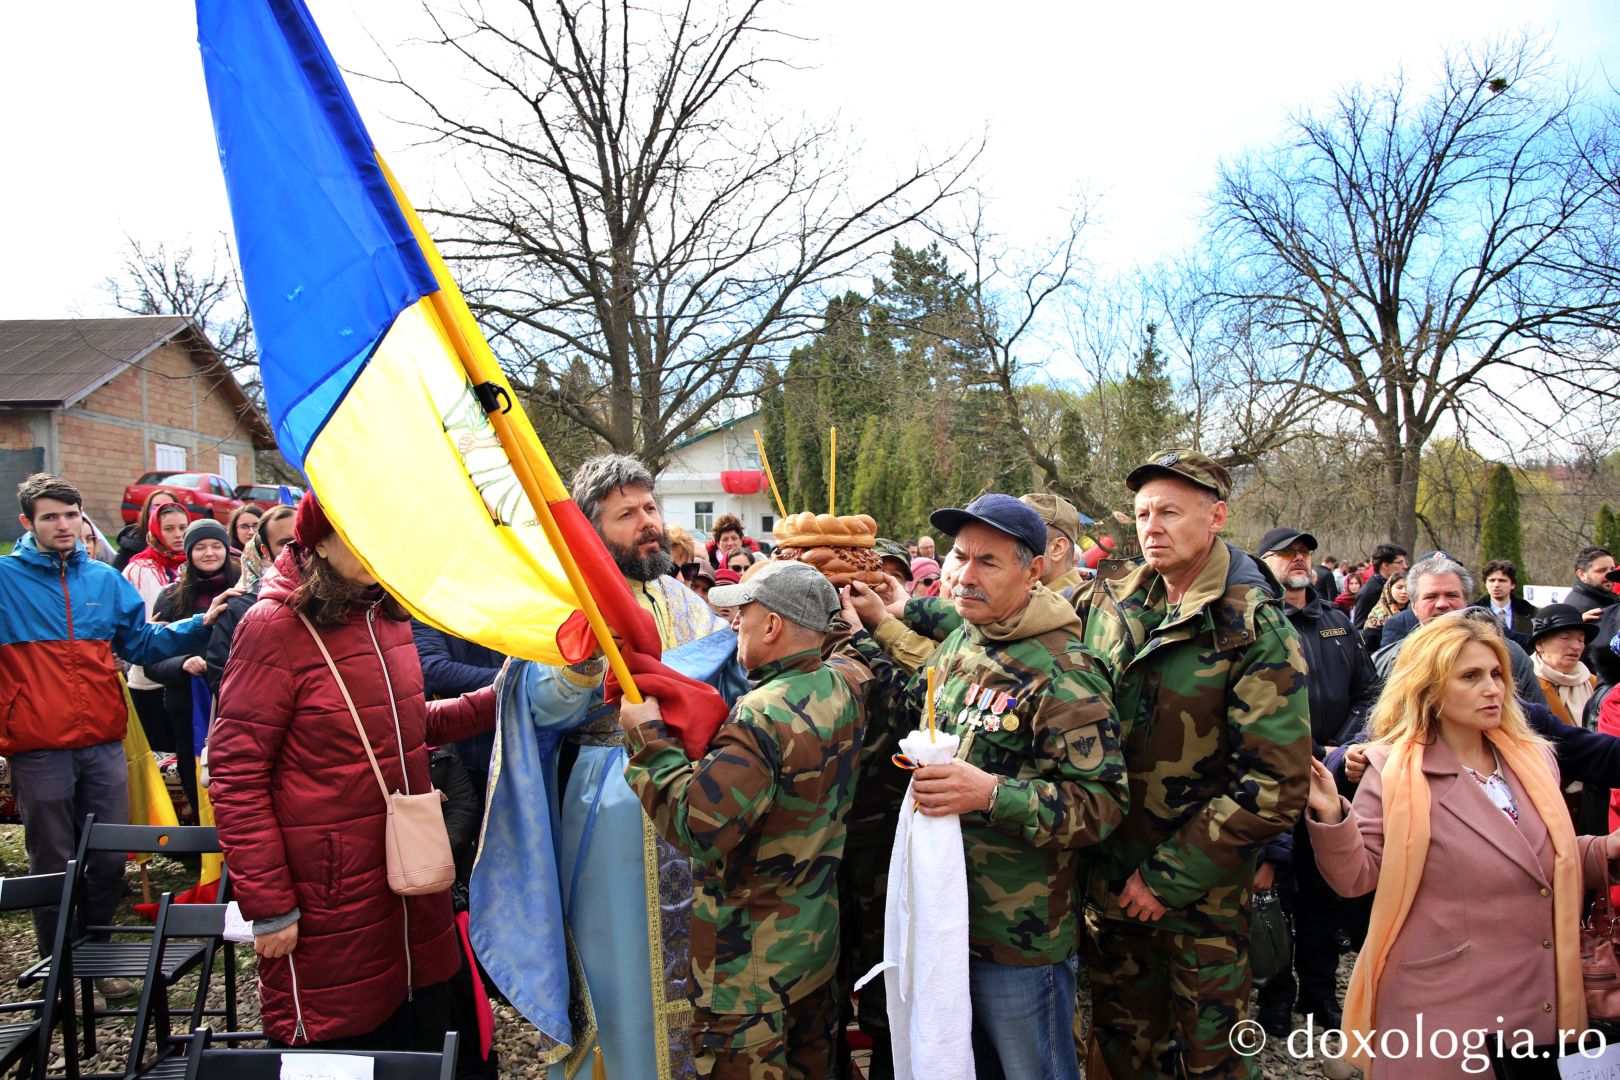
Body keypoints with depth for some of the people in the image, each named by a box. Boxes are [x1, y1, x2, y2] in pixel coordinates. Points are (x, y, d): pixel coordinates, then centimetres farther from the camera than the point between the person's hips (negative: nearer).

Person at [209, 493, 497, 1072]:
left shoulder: (388, 613, 7)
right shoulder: (276, 626, -14)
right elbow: (236, 777, -14)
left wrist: (493, 701, 7)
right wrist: (269, 908, -15)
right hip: (330, 910, -6)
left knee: (433, 1036, 16)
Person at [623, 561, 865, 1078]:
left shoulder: (764, 716, -28)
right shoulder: (844, 689, -4)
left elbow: (697, 826, -30)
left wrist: (647, 737, -20)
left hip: (752, 963, -8)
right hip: (819, 939, 8)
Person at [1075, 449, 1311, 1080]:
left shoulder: (1253, 627, -15)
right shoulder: (1109, 597, 0)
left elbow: (1277, 784, -19)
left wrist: (1169, 877, -18)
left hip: (1200, 891, -4)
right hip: (1108, 876, 5)